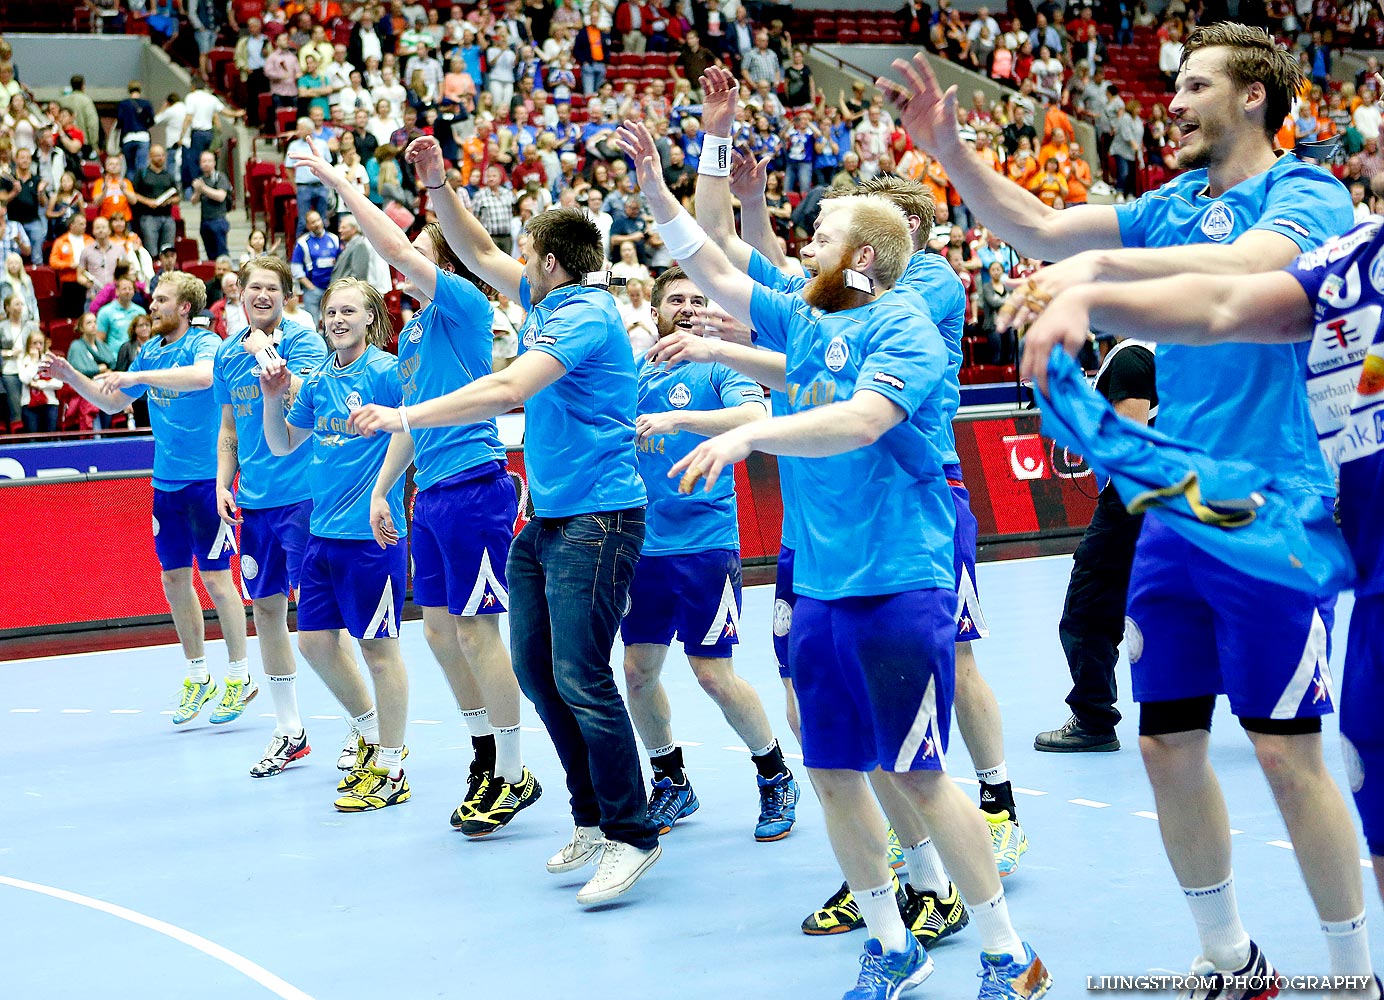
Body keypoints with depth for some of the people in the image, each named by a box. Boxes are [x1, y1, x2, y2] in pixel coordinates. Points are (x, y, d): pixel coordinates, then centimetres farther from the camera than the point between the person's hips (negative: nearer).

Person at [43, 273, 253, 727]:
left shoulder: (204, 343, -10)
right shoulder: (150, 351, 11)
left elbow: (205, 375, -35)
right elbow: (113, 403, 21)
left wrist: (137, 377, -36)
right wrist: (70, 376, 8)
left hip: (206, 479, -7)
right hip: (166, 481, 7)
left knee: (215, 577, -4)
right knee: (174, 578, 9)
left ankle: (239, 677, 8)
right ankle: (198, 676, 21)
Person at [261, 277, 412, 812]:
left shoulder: (388, 372, -9)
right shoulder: (318, 381, 11)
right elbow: (282, 445, 18)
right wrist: (274, 397, 3)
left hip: (372, 532, -7)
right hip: (322, 531, 7)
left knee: (377, 646, -1)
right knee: (315, 639, 11)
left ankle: (390, 770, 10)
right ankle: (371, 732, 32)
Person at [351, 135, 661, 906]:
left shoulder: (586, 316, -15)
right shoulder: (548, 301, 13)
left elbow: (508, 389, -26)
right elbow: (479, 253, 26)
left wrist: (405, 417, -25)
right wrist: (438, 185, 13)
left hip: (598, 518, -10)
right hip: (547, 517, 10)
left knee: (581, 678, -12)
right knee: (535, 667, 10)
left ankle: (633, 835, -3)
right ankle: (593, 820, 19)